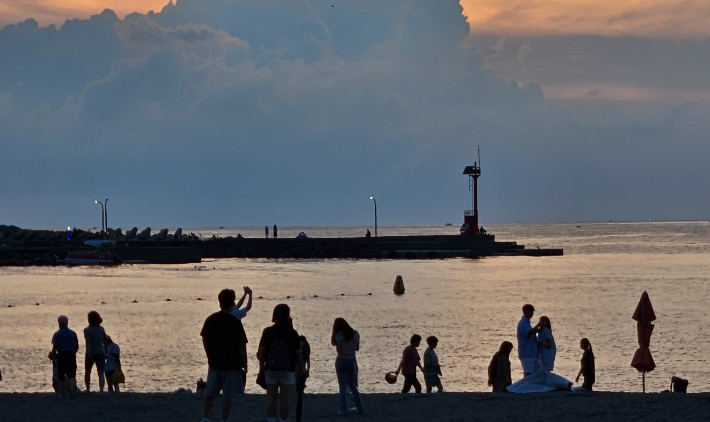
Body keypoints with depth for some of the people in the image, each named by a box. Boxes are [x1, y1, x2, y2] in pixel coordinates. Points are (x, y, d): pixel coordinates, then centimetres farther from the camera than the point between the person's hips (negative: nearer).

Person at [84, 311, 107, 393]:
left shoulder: (87, 330, -8)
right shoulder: (101, 329, 3)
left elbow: (88, 342, -19)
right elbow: (105, 341, 13)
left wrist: (88, 354, -24)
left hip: (91, 353, -2)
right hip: (101, 352, 2)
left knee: (87, 372, 19)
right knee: (101, 373, -5)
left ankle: (88, 389, 26)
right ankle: (101, 390, -19)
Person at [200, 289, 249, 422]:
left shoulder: (210, 320, 0)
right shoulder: (235, 322, -13)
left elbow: (204, 340, 8)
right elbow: (241, 345, -12)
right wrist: (244, 363, 0)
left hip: (214, 363, 4)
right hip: (231, 364, -4)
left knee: (210, 393, 13)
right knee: (228, 395, 1)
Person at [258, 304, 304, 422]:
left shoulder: (267, 332, -4)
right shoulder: (292, 333, -7)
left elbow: (261, 351, -5)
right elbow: (298, 353, -4)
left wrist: (262, 366, 7)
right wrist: (301, 367, 10)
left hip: (271, 369, 2)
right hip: (287, 371, -1)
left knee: (272, 400, 7)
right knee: (284, 400, 3)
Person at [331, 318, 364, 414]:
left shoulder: (339, 336, -12)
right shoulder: (355, 334, 0)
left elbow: (339, 350, -12)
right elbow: (357, 348, 5)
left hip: (342, 361, -4)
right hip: (352, 361, 4)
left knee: (343, 386, 1)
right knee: (352, 385, 16)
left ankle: (344, 409, -2)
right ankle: (360, 407, 9)